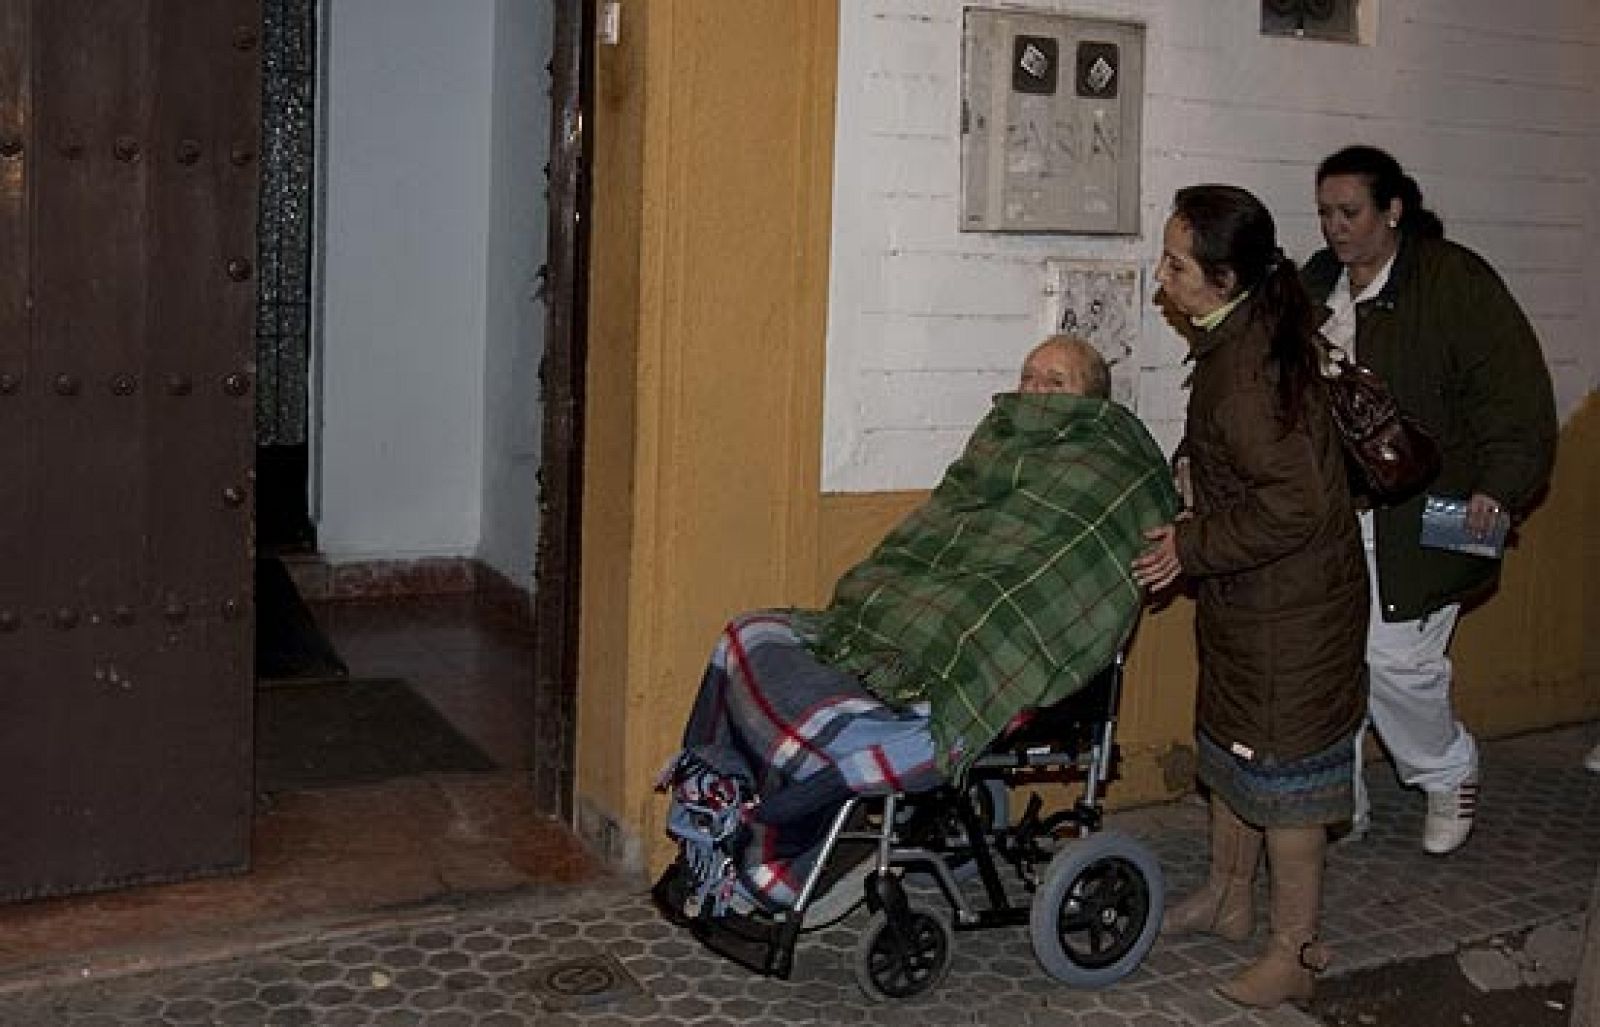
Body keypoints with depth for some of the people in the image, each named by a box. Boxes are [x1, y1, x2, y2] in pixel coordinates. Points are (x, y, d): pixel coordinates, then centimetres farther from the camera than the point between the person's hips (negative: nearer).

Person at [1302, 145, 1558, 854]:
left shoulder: (1458, 283, -8)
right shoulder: (1315, 284, 11)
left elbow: (1513, 393, -11)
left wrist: (1499, 485, -21)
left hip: (1419, 522, -5)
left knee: (1397, 661, -4)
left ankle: (1450, 775, 27)